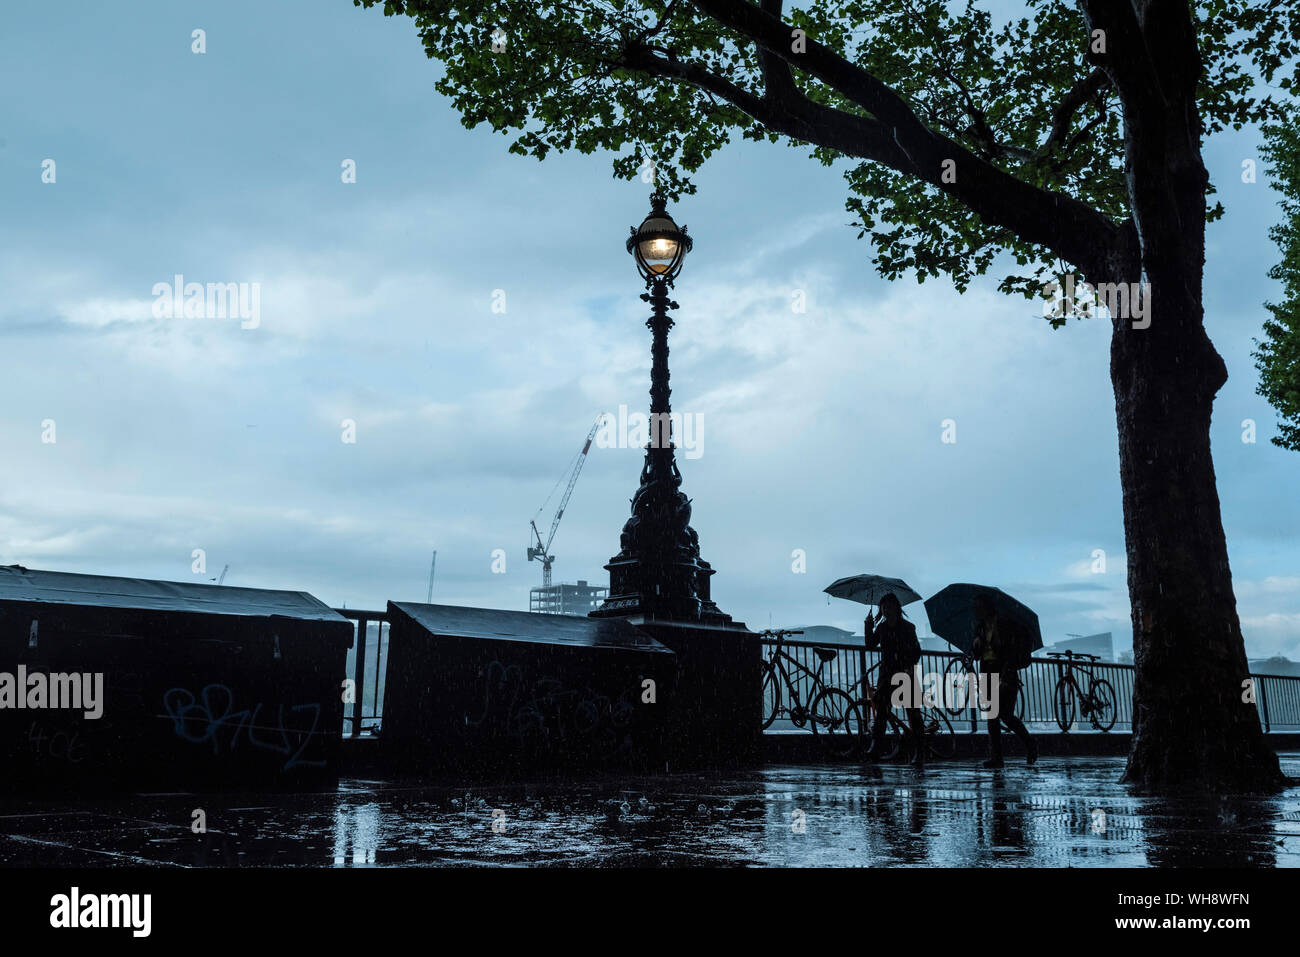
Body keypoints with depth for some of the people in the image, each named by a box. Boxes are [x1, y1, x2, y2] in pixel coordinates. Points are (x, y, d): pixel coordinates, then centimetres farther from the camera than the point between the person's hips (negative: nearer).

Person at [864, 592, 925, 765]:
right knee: (879, 712, -10)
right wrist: (868, 628, -6)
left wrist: (910, 666, -16)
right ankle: (875, 748, -15)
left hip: (906, 675, -2)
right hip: (887, 674, 3)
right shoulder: (881, 627, 10)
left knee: (913, 714, -2)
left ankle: (920, 752, 5)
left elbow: (917, 651, -1)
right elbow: (871, 646, 6)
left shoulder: (907, 627, 1)